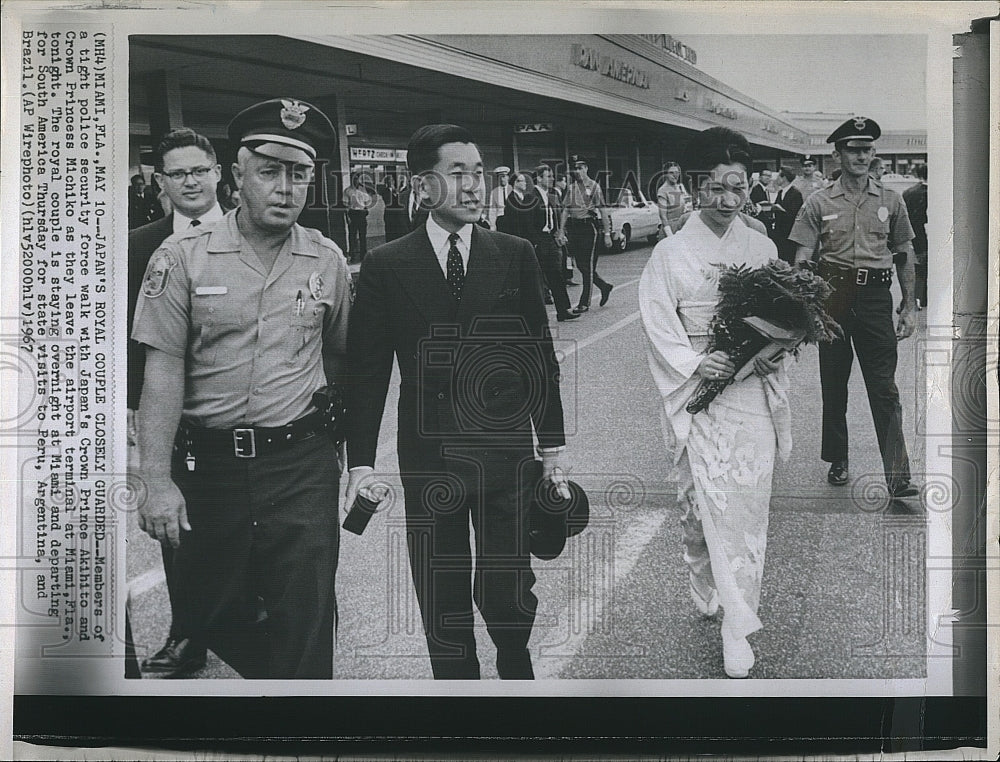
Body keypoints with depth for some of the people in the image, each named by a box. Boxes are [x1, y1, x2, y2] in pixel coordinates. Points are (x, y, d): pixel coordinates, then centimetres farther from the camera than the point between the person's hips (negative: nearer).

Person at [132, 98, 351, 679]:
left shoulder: (327, 261, 4)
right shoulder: (183, 258, -3)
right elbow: (163, 373, -7)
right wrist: (158, 480, -12)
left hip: (301, 462, 0)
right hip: (207, 461, 0)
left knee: (305, 625, -1)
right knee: (215, 617, 13)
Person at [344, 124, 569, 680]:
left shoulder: (516, 256, 3)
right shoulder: (386, 266, -1)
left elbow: (541, 359, 6)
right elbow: (367, 371, 1)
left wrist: (553, 449, 6)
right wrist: (361, 463, -3)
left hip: (506, 453, 1)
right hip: (428, 461, 0)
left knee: (508, 591, 6)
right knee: (442, 600, 10)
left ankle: (516, 669, 35)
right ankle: (457, 677, 32)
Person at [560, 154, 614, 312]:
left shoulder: (593, 186, -3)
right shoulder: (570, 188, 10)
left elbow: (604, 211, -5)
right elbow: (565, 210, 10)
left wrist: (607, 234, -9)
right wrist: (561, 231, 2)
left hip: (589, 227, -6)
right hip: (574, 228, 6)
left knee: (588, 266, -2)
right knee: (580, 265, 9)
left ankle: (585, 303, 3)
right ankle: (604, 287, 30)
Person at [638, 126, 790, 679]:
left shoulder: (761, 248, 7)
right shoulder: (670, 253, -3)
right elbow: (657, 323, -4)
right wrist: (694, 364, -17)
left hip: (753, 390, 2)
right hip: (697, 390, -2)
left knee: (746, 504, 3)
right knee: (701, 501, 0)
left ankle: (737, 627, 12)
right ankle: (706, 591, 23)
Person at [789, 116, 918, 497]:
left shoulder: (890, 201, 7)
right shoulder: (819, 203, 2)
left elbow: (904, 256, 13)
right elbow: (802, 258, 1)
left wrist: (909, 307, 9)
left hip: (875, 296, 0)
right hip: (831, 295, 0)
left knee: (884, 387, -5)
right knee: (834, 384, 10)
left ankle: (897, 476, -7)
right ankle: (837, 461, 26)